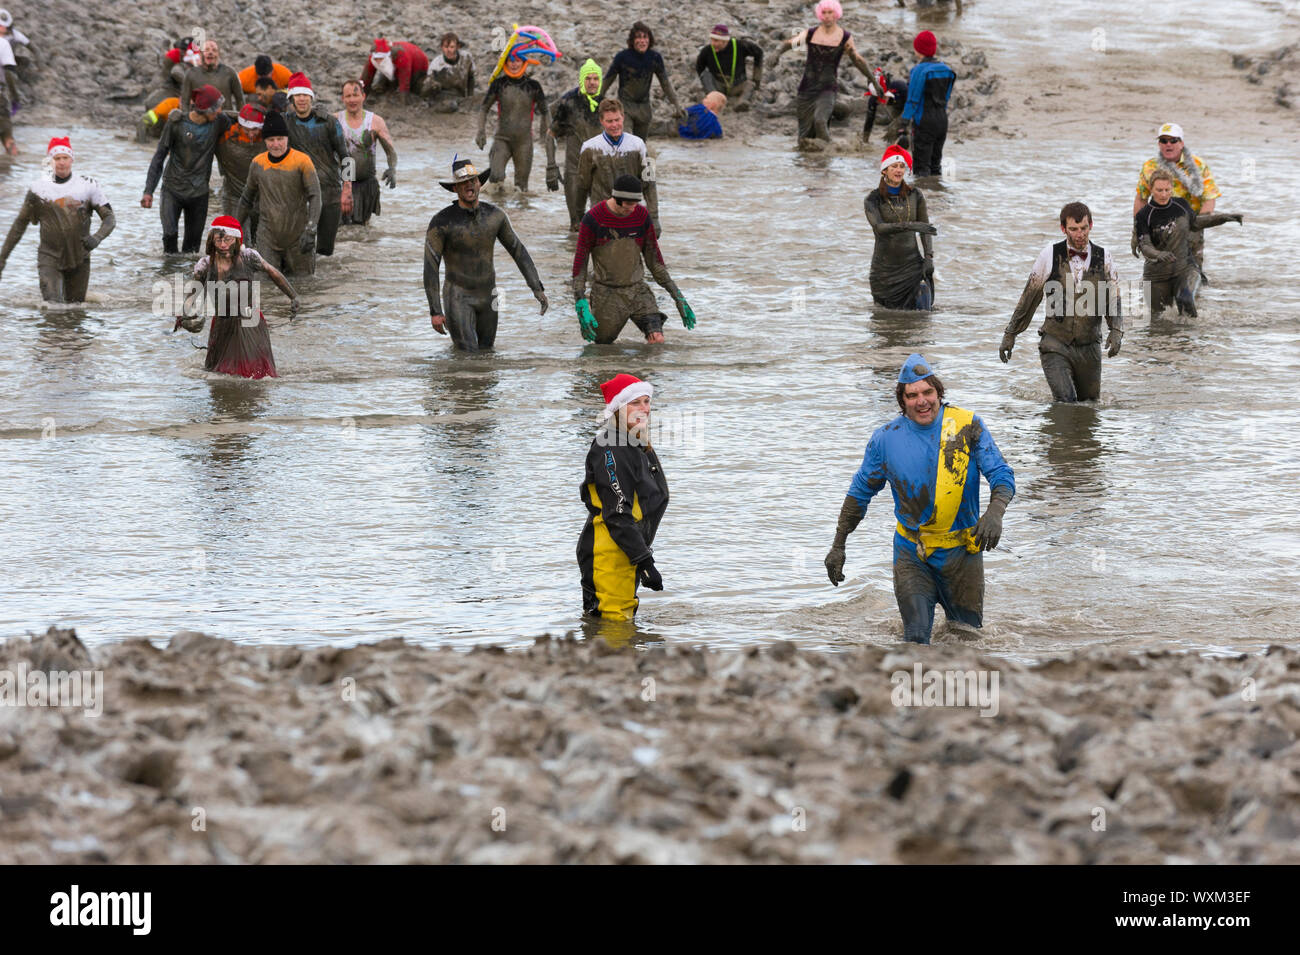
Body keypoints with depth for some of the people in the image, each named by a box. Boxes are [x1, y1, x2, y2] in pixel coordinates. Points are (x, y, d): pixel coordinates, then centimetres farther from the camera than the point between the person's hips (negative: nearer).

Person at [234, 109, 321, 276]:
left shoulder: (302, 161, -7)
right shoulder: (258, 163, 5)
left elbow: (315, 196, -11)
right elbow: (247, 198, 18)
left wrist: (310, 230, -21)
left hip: (297, 236, -2)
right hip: (267, 236, 2)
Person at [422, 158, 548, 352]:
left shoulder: (495, 215, -7)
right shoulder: (441, 222, -21)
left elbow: (518, 250, 3)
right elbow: (430, 267, -18)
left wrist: (537, 288, -3)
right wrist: (435, 311, -22)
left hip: (486, 296, 4)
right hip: (458, 297, -4)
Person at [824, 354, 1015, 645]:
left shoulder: (967, 426, -8)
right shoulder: (886, 439, -4)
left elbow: (1001, 474, -9)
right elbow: (860, 492, 9)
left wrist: (994, 512, -30)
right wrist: (838, 546, 10)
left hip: (962, 552, 0)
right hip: (911, 553, 0)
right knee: (916, 640, -12)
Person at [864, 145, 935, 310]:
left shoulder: (915, 195, 4)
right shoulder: (873, 199, -4)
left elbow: (924, 229, 8)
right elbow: (879, 227, -20)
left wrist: (929, 257, -4)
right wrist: (909, 225, -32)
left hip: (912, 264, 1)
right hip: (885, 268, -1)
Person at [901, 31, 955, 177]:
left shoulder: (919, 70, -15)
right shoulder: (945, 69, 6)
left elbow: (913, 100, -16)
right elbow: (946, 98, 13)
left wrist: (904, 122, -12)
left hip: (924, 122, -7)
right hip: (942, 121, 7)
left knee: (922, 166, -2)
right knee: (936, 164, 17)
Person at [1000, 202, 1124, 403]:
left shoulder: (1103, 258, 3)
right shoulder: (1050, 256, -2)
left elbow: (1113, 301, 6)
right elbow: (1029, 297, 6)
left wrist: (1116, 331, -12)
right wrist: (1010, 334, 9)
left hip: (1089, 347, 3)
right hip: (1055, 345, -3)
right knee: (1065, 400, -19)